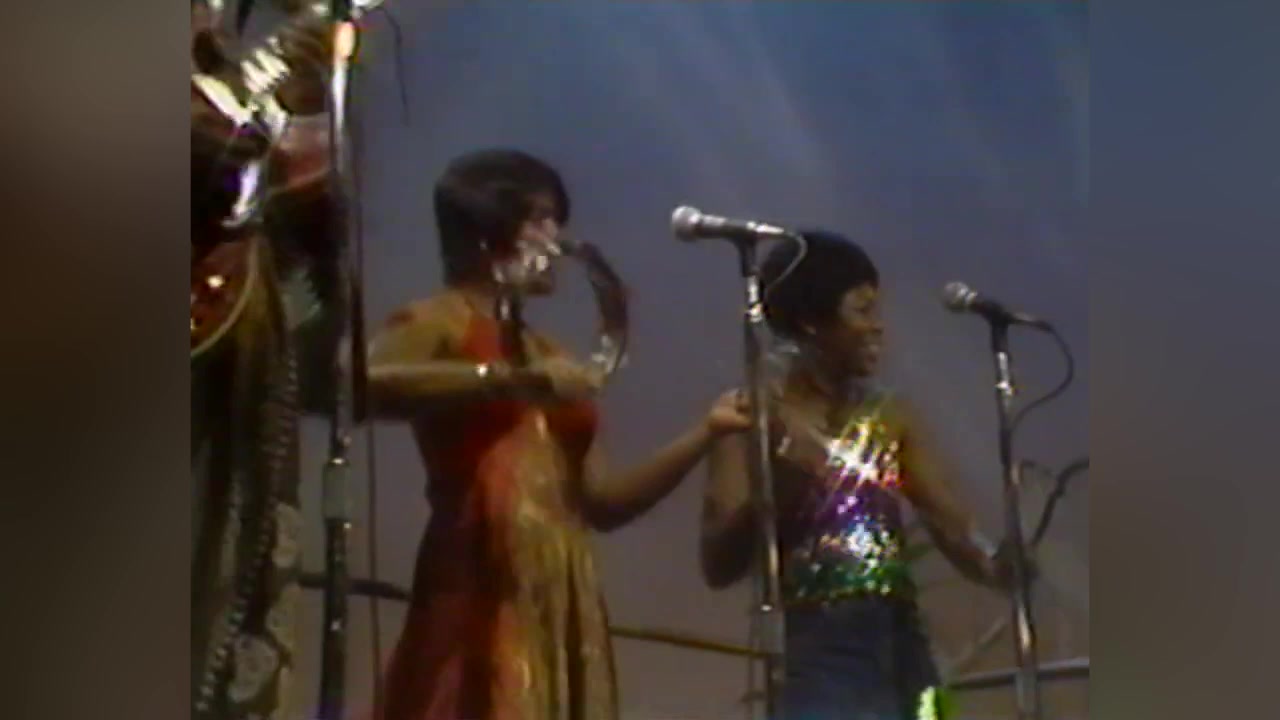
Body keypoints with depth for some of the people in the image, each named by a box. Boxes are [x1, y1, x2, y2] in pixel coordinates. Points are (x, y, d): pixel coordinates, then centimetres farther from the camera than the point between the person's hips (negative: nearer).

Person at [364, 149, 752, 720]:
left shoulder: (548, 355, 25)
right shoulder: (439, 321, 4)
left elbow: (600, 502, 23)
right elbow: (365, 384, -19)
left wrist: (705, 434, 14)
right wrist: (515, 381, -22)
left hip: (562, 608, 7)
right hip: (482, 595, -7)